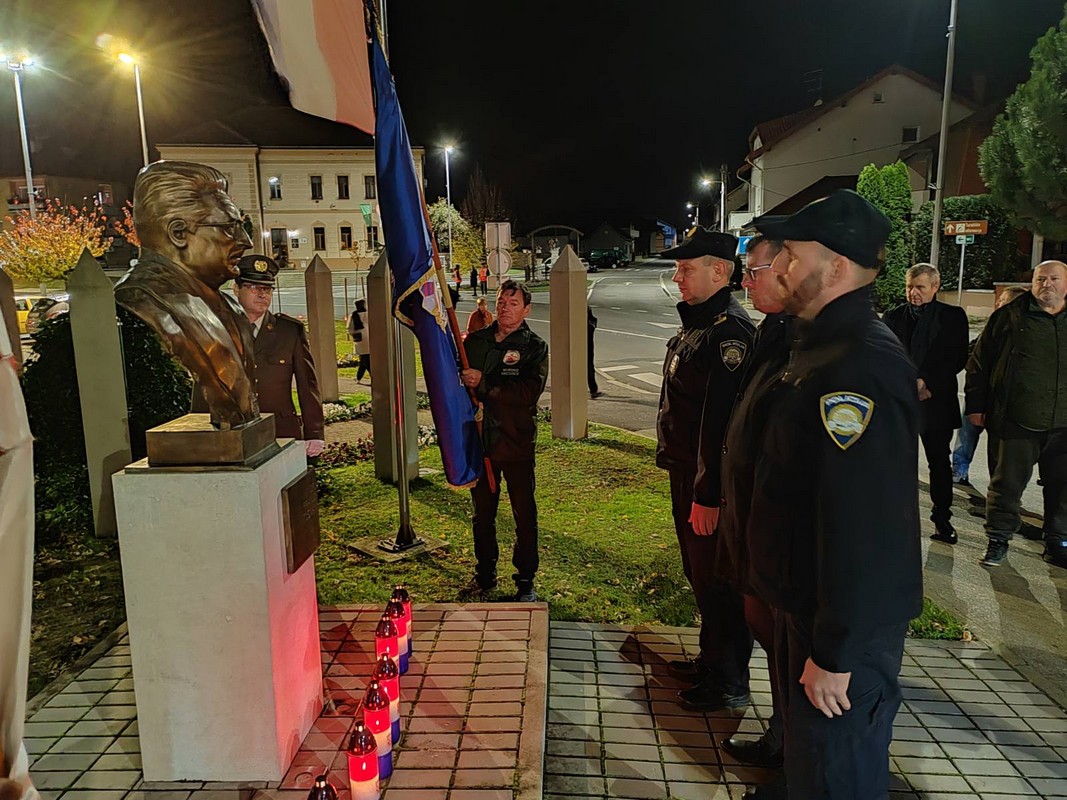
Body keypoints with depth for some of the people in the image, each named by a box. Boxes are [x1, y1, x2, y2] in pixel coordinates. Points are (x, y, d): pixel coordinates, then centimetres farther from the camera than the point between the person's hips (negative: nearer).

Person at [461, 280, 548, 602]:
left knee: (524, 514, 5)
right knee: (482, 512, 15)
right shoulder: (474, 340, 7)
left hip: (517, 442, -3)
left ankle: (525, 580, 19)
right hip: (479, 440, 4)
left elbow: (529, 392, -19)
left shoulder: (534, 347, -4)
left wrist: (483, 384, -21)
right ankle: (485, 574, 31)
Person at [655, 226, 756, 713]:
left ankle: (729, 683, 20)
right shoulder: (696, 323, 12)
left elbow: (723, 420, -26)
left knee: (718, 584, 3)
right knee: (699, 576, 22)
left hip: (711, 482, -10)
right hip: (685, 472, 10)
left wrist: (708, 496, -26)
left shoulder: (728, 331, -21)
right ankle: (711, 660, 39)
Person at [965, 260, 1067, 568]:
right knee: (1006, 483, 5)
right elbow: (979, 363, 3)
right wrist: (976, 406, -1)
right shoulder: (1009, 317, 2)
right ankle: (998, 540, 18)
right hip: (1015, 421, -3)